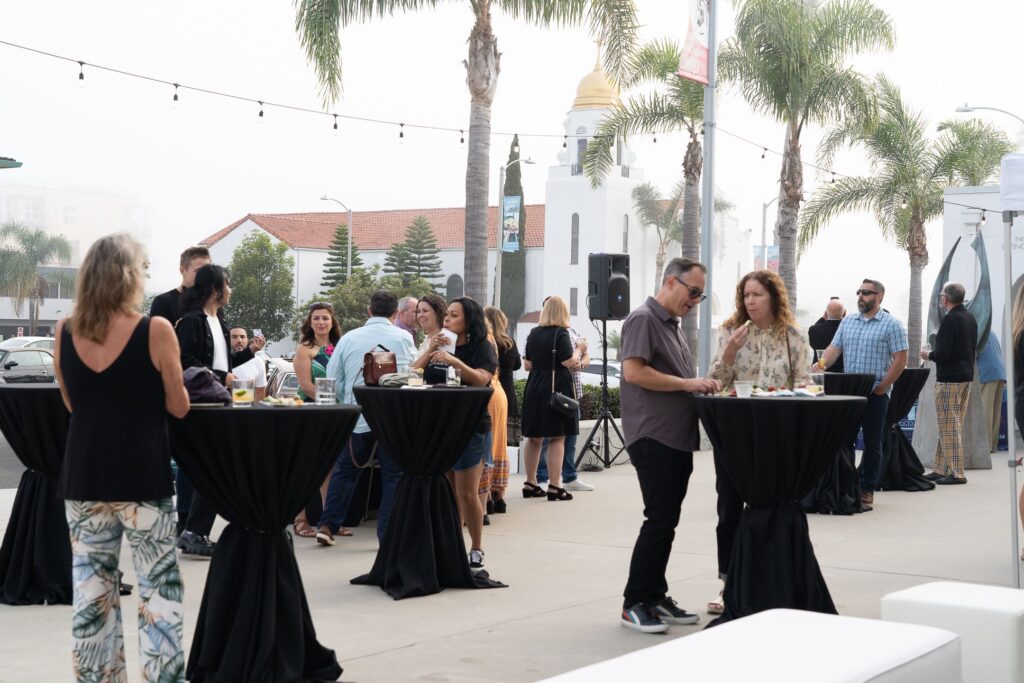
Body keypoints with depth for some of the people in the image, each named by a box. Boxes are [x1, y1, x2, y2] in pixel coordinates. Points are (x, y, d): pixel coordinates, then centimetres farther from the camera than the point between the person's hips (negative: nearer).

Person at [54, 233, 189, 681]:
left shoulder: (64, 332, 1)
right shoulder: (155, 331, -12)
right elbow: (178, 408, -4)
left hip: (83, 475, 4)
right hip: (142, 476, -4)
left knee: (91, 593, 11)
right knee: (157, 590, 4)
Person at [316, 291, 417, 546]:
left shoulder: (349, 338, 3)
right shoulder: (403, 338, -4)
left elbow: (333, 380, 4)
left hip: (356, 417, 2)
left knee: (344, 470, 15)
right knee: (393, 475, 7)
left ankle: (327, 525, 13)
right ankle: (388, 533, 6)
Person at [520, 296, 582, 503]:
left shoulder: (533, 333, 9)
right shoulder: (560, 334, -10)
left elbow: (527, 365, 13)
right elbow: (569, 362, -15)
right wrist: (578, 350, 3)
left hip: (534, 388, 6)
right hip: (556, 388, -6)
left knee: (533, 437, 11)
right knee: (557, 438, -3)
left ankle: (530, 483, 18)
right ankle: (554, 487, -5)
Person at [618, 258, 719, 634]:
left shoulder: (672, 325, 20)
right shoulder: (643, 319, -9)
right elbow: (634, 372, -20)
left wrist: (701, 386, 7)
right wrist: (687, 384, -19)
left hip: (678, 438, 9)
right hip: (653, 437, -9)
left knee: (666, 521, 11)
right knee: (659, 521, -8)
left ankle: (655, 597, 18)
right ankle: (634, 604, 0)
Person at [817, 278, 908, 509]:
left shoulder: (891, 325, -4)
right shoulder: (848, 321, 12)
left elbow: (900, 360, -8)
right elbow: (834, 348, 9)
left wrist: (881, 388, -13)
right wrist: (822, 364, -12)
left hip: (875, 394, -4)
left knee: (872, 443, 4)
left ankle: (867, 490, 12)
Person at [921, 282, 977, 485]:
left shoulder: (950, 319, -17)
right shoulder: (971, 318, 11)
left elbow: (943, 353, -22)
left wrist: (929, 355, -2)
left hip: (949, 378, -9)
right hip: (966, 376, 9)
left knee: (949, 426, -4)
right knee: (951, 425, 14)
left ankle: (956, 473, -3)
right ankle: (940, 470, 19)